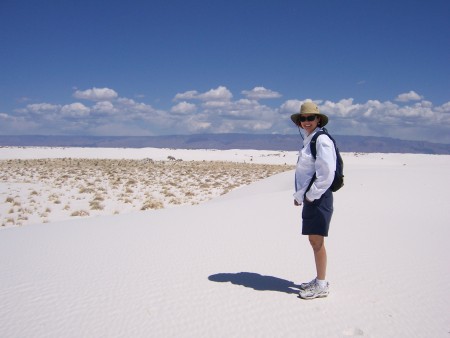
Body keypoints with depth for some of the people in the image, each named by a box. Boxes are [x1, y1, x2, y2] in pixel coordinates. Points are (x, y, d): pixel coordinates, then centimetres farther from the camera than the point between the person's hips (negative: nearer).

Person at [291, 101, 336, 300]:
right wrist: (300, 195, 14)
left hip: (318, 197, -9)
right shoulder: (308, 140, 16)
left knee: (317, 241, -4)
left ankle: (321, 286, 6)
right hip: (309, 197, 9)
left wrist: (310, 195, -15)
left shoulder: (321, 140, -13)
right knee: (314, 239, 14)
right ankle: (319, 280, 25)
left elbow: (326, 174, -21)